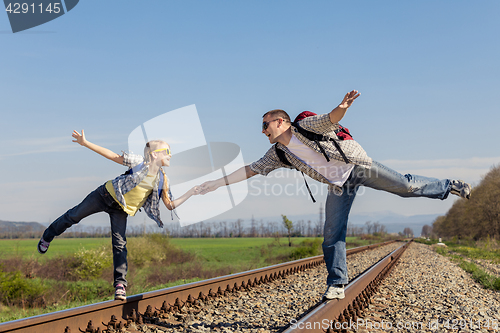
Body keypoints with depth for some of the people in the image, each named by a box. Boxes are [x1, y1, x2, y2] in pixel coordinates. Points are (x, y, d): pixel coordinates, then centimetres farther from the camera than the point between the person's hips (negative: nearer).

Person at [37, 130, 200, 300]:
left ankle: (120, 283, -7)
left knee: (120, 243, -10)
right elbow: (113, 156, -13)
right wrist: (86, 143, -18)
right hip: (107, 195, -2)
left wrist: (190, 193, -10)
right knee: (74, 216, 4)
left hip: (122, 210, 2)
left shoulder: (162, 180, -3)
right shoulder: (140, 162, -14)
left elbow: (170, 205, 1)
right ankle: (47, 236, 31)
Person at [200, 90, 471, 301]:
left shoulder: (306, 125, -12)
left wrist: (343, 106, -49)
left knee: (405, 186, -4)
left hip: (357, 165, -5)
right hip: (339, 186, 5)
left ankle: (448, 187, 19)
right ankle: (336, 285, 5)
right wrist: (219, 182, -1)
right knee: (332, 234, -3)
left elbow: (331, 119, -25)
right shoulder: (278, 154, 3)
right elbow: (252, 169, 4)